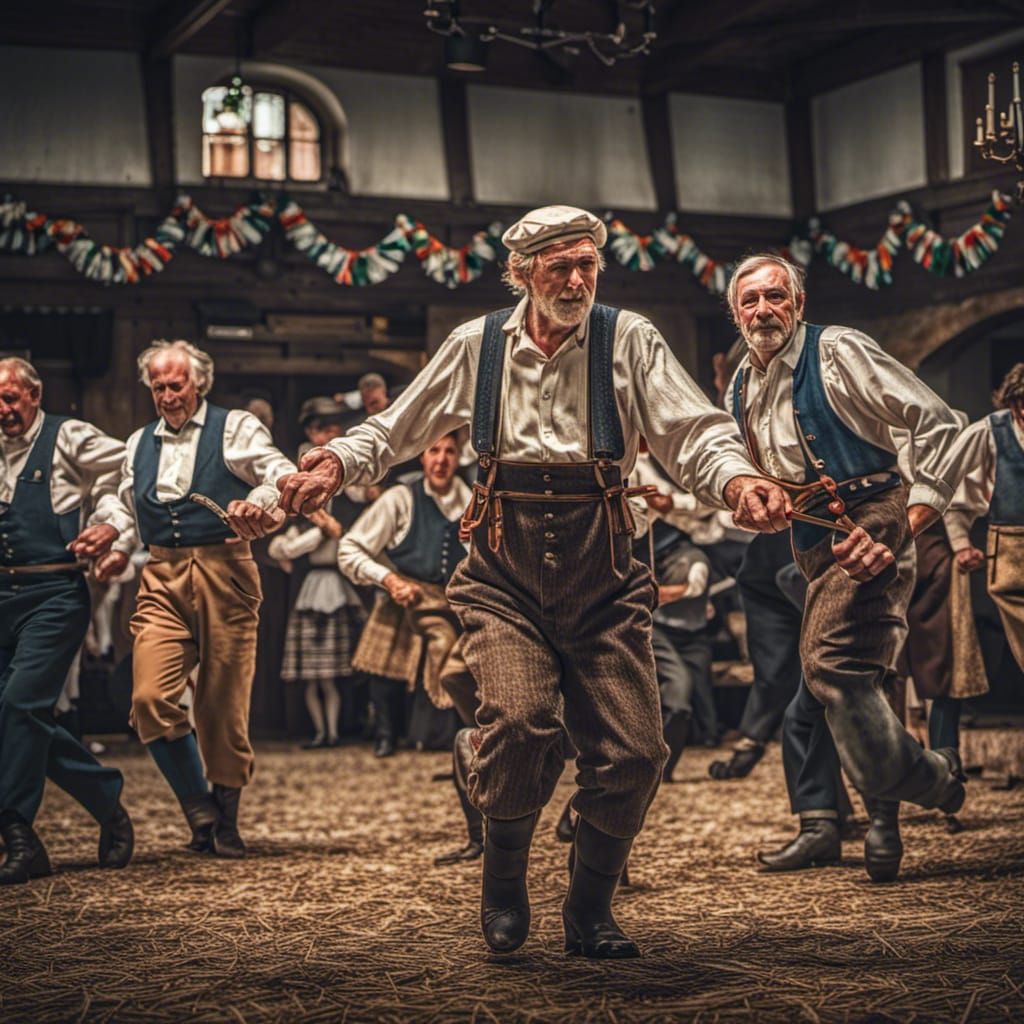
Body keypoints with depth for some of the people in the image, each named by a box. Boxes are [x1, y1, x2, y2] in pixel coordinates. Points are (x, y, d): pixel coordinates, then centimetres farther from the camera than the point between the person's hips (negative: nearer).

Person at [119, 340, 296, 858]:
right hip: (161, 579, 3)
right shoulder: (138, 444, 19)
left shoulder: (235, 428, 5)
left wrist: (258, 502, -29)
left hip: (224, 575, -3)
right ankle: (200, 813, 1)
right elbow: (126, 509, 26)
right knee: (150, 698, -15)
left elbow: (284, 476, -8)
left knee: (223, 706, 1)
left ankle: (226, 822, 18)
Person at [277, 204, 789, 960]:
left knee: (633, 754, -3)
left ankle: (590, 914, 23)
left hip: (602, 582, 1)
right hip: (506, 577, 0)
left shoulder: (629, 340, 0)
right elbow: (397, 429, 16)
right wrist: (339, 461, -3)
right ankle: (505, 881, 7)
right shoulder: (478, 345, 6)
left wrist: (737, 480, -29)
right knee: (522, 723, -23)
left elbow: (694, 434, -8)